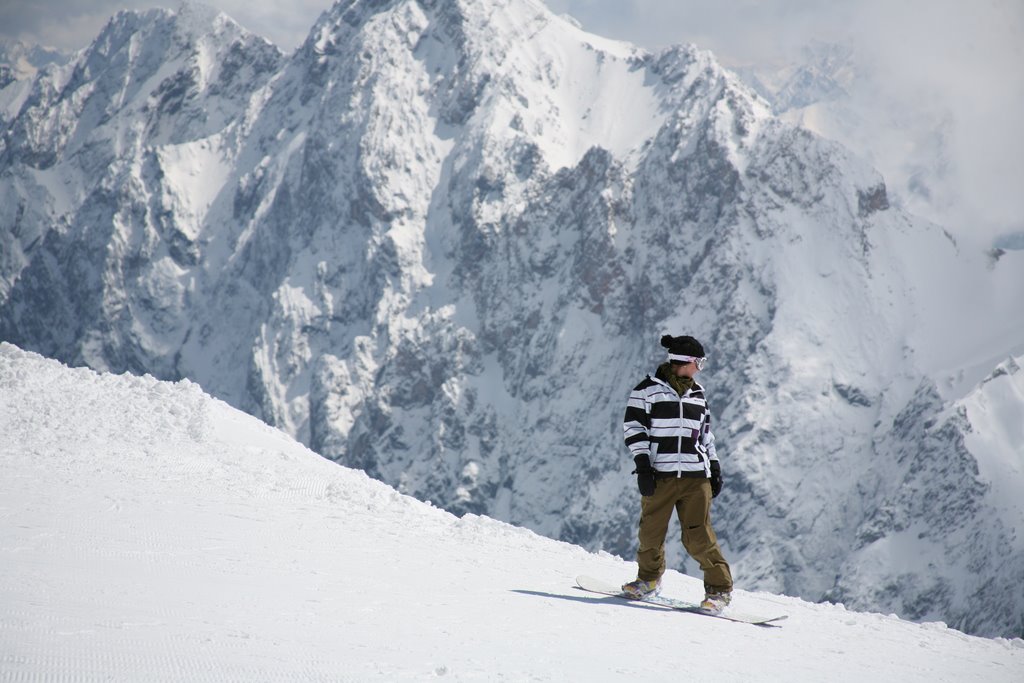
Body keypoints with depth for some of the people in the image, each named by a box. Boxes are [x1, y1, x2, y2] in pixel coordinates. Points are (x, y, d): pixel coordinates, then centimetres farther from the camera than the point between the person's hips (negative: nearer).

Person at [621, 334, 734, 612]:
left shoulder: (697, 393, 16)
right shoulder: (648, 389, 0)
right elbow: (634, 427, -2)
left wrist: (715, 468, 19)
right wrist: (642, 467, -10)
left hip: (696, 476, 2)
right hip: (660, 474, -2)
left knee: (698, 536, -5)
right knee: (651, 532, 6)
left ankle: (720, 588, 4)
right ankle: (650, 578, 32)